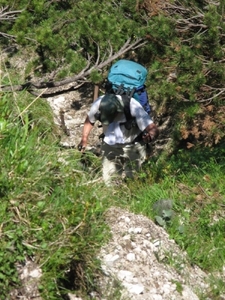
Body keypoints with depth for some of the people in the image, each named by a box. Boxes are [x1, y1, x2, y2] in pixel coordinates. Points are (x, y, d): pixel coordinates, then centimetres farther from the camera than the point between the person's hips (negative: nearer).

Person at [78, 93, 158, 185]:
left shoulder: (133, 107, -33)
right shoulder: (99, 104, -22)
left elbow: (153, 129, -36)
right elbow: (89, 120, 1)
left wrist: (149, 136, -57)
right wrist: (84, 138, -6)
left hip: (132, 146, -3)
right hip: (110, 146, 3)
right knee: (109, 182, 4)